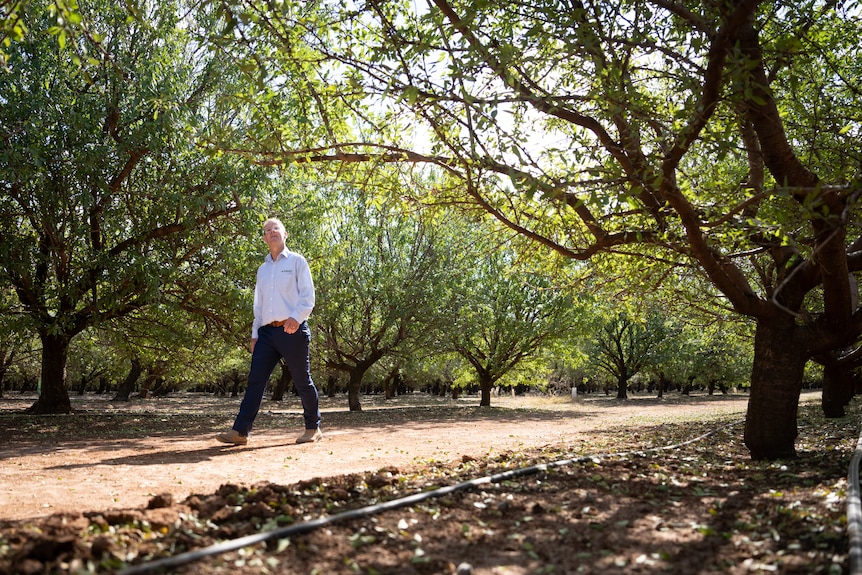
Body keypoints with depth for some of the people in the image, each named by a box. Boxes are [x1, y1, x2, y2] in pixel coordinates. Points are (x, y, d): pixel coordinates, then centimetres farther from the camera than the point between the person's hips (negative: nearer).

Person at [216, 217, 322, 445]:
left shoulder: (297, 262, 4)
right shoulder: (262, 269, 20)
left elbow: (308, 297, -4)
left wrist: (296, 317, -20)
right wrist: (254, 334, 14)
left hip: (292, 330, -5)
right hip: (267, 332, 5)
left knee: (302, 381, 2)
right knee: (255, 380, -4)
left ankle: (313, 428, 15)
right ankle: (240, 431, -7)